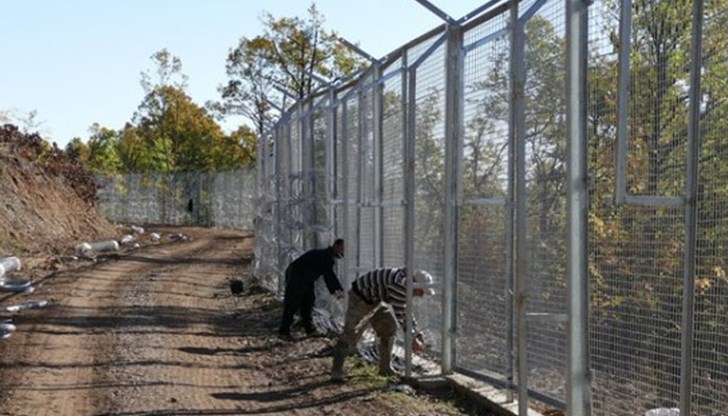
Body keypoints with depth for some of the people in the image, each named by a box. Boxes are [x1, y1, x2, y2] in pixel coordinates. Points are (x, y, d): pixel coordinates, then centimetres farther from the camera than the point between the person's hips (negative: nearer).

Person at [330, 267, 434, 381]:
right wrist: (412, 339, -23)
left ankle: (385, 368, 13)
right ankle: (336, 371, -3)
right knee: (351, 334, -11)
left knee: (389, 328, 5)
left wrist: (417, 335, 7)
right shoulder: (400, 283, -33)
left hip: (377, 300, 10)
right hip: (360, 298, -10)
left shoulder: (407, 287, -2)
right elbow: (399, 314, -31)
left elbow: (406, 312, 10)